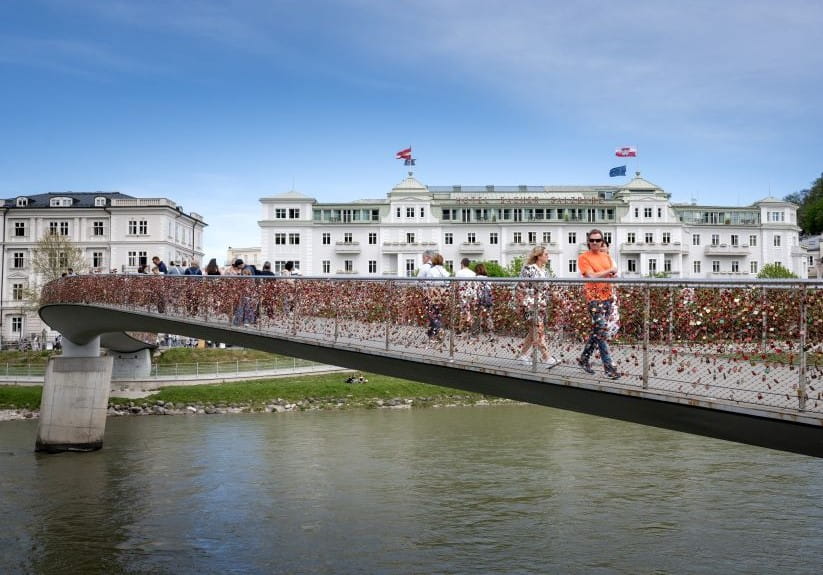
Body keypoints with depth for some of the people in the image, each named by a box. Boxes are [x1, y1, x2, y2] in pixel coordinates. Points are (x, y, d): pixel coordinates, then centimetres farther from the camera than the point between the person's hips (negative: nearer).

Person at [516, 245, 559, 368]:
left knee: (533, 331, 11)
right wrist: (525, 303, -13)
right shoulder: (528, 269, -10)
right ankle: (546, 358, -13)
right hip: (531, 305, -8)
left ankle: (523, 354, 22)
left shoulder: (544, 271, 12)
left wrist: (545, 303, 16)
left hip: (541, 305, 8)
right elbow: (521, 287, -10)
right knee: (539, 330, -11)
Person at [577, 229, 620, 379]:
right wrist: (609, 271, -9)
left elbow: (614, 274, 19)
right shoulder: (584, 257, -4)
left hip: (607, 296, 7)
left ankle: (584, 358, 26)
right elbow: (591, 276, -14)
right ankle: (609, 367, -12)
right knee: (601, 332, -11)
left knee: (597, 331, 12)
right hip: (594, 297, -7)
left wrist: (614, 275, -4)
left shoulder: (606, 255, 15)